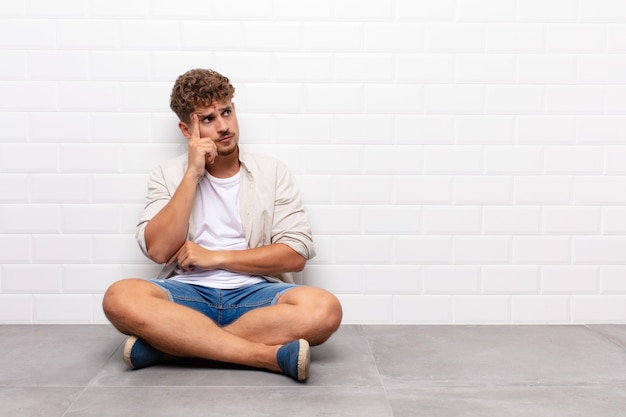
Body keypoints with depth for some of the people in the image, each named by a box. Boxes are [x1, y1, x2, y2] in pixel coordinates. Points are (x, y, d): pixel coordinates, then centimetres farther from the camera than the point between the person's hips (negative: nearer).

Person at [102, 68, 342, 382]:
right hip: (188, 294, 1)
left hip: (254, 294, 0)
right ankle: (271, 355, -30)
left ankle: (167, 342, -24)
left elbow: (295, 255, -2)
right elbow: (158, 250, -7)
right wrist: (193, 173, -10)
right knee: (120, 298, -30)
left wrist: (215, 257, -7)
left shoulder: (273, 172, 6)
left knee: (324, 308, -30)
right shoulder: (168, 175, 8)